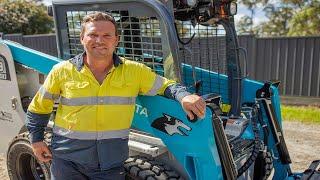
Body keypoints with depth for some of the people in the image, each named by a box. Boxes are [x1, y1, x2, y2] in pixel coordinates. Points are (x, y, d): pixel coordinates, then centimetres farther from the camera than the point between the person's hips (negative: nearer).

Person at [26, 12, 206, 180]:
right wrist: (36, 139, 8)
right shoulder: (62, 71, -5)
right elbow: (39, 107, 9)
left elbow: (165, 86, 4)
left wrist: (184, 96, -17)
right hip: (67, 161, 0)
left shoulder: (135, 71, -5)